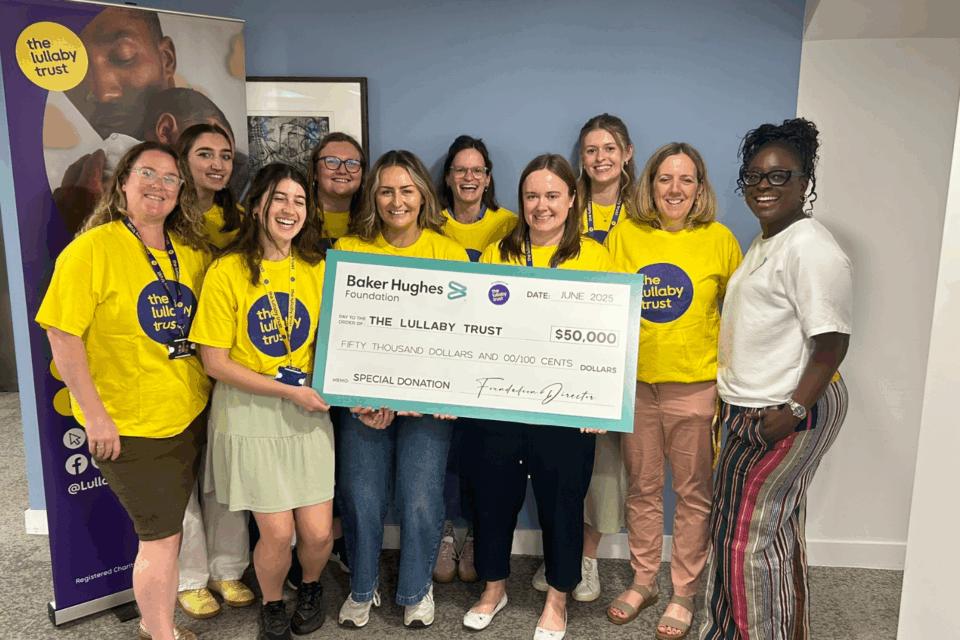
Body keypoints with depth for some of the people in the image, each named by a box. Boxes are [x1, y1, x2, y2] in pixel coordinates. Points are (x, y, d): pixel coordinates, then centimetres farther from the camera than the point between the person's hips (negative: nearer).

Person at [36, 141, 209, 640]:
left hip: (190, 416, 6)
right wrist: (94, 416, -16)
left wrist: (206, 391, 5)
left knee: (166, 528, 19)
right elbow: (63, 336, -14)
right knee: (162, 537, 2)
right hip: (130, 427, -6)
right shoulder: (92, 249, -12)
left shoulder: (193, 251, 4)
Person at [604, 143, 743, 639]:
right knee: (642, 488, 15)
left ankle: (684, 594, 26)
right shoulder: (624, 235, 0)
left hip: (696, 386, -1)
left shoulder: (718, 238, -2)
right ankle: (642, 581, 34)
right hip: (635, 383, 2)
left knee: (693, 493, 9)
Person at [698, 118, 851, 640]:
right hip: (752, 408, 10)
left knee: (747, 536, -2)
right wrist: (732, 398, 17)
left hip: (787, 413, -9)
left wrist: (794, 410, -23)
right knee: (776, 531, 18)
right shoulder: (764, 243, 14)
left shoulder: (810, 249, -18)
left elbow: (832, 341, -21)